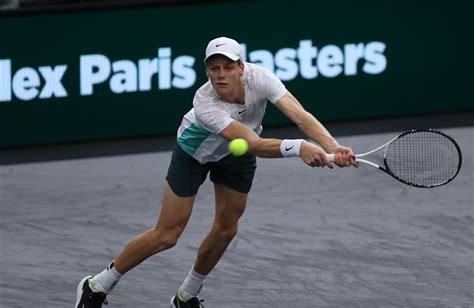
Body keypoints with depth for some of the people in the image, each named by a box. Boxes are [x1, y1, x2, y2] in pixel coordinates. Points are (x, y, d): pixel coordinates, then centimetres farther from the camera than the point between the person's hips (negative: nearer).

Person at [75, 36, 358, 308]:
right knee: (167, 235, -4)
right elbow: (254, 144, -50)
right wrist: (298, 147, -65)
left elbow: (299, 114, -45)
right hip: (196, 151, -4)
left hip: (236, 153, 4)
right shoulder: (205, 104, -42)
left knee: (226, 229, 6)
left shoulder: (259, 78, -34)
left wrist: (333, 147, -61)